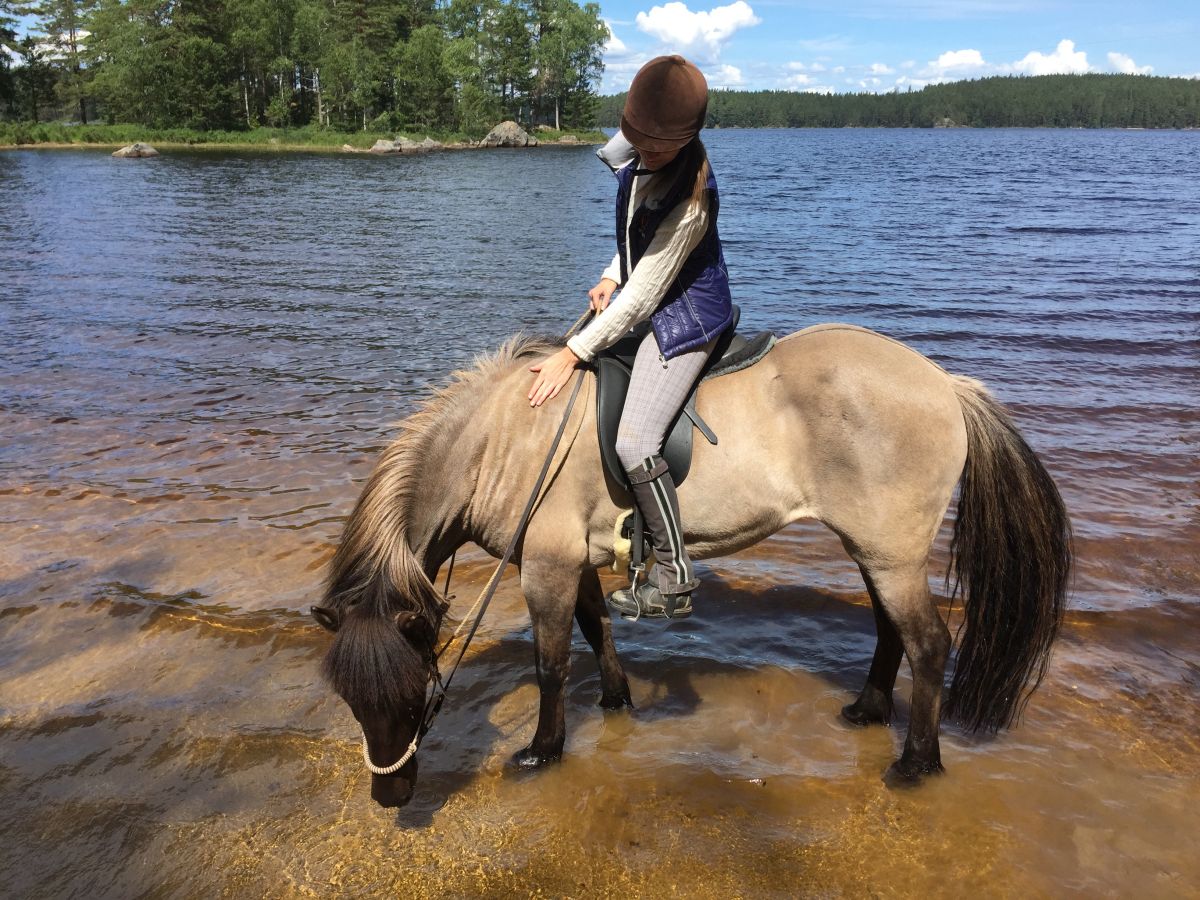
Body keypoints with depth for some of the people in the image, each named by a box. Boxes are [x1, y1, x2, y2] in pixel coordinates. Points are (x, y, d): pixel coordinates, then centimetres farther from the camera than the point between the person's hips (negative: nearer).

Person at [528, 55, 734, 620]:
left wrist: (574, 353, -23)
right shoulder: (638, 158, -5)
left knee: (634, 443, -19)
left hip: (683, 319, -10)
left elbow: (641, 297, -27)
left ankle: (674, 580, -4)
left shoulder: (690, 201, -31)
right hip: (651, 305, 10)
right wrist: (611, 278, 3)